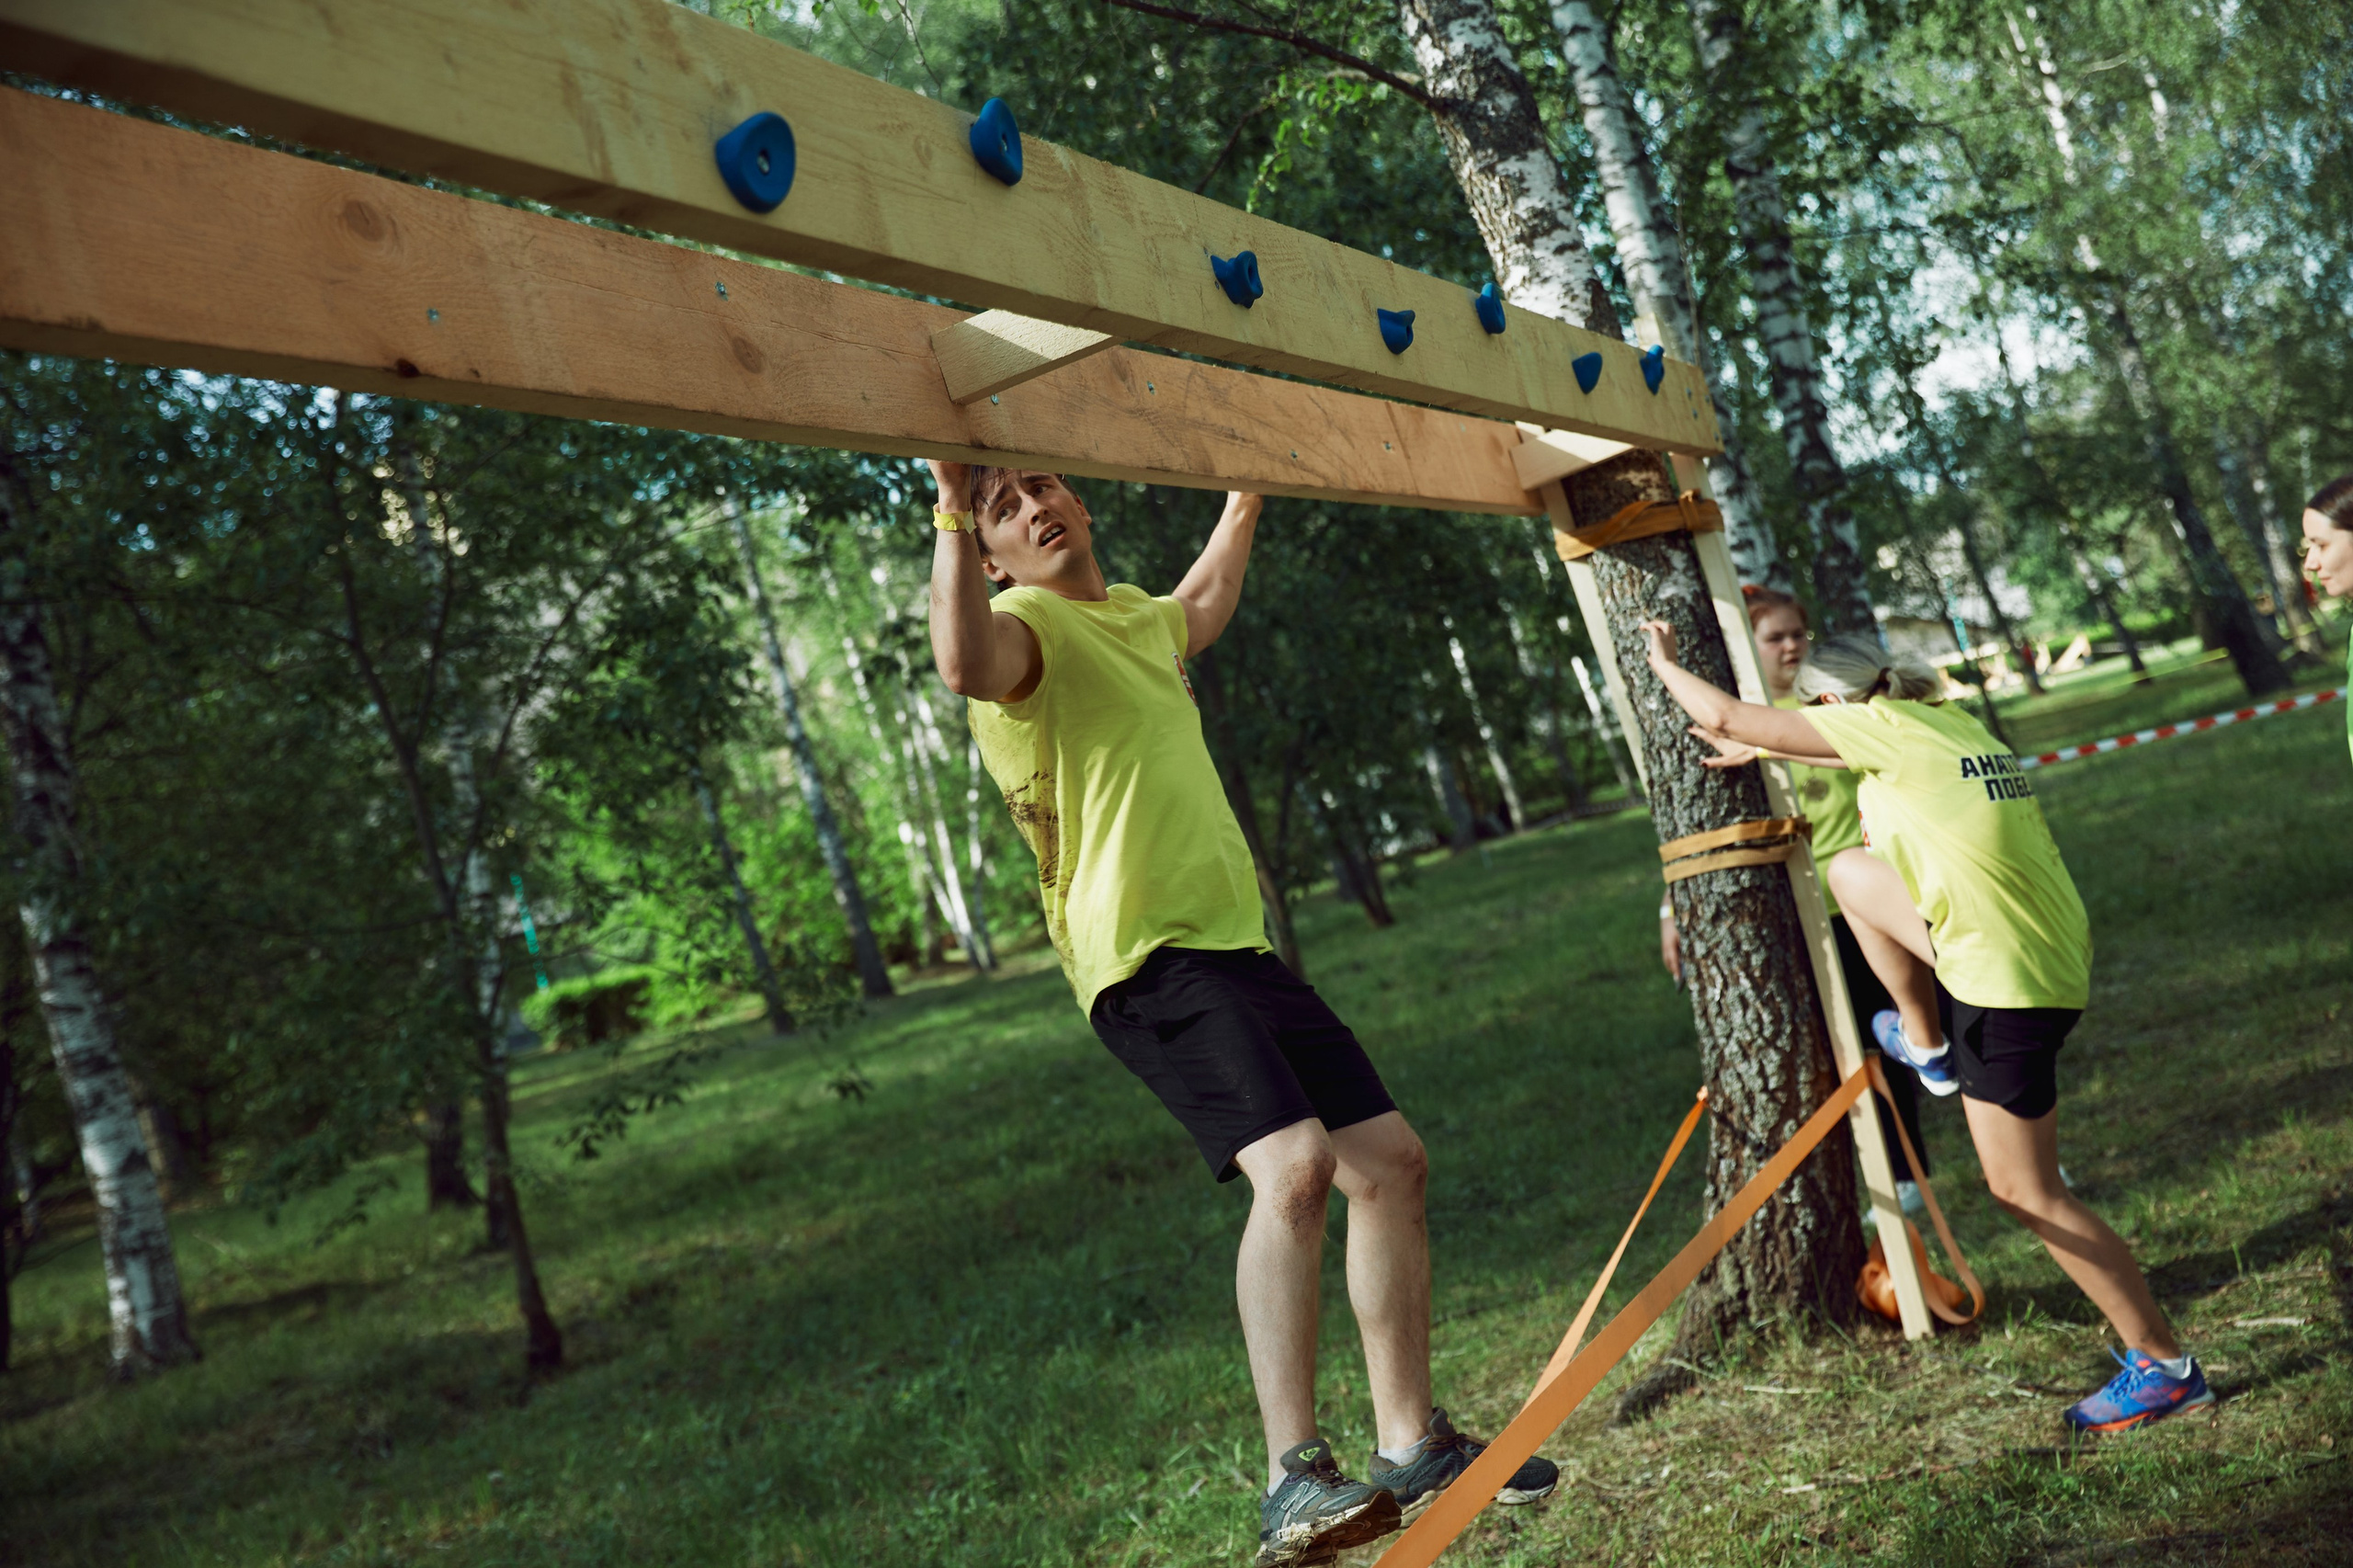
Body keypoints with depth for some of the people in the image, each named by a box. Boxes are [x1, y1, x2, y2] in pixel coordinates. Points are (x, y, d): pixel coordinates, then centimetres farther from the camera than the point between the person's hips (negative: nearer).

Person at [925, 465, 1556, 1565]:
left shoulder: (1137, 616, 21)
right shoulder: (1028, 622, -6)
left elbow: (1206, 601, 47)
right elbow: (965, 664, -33)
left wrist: (1247, 496, 53)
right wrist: (953, 510, -30)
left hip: (1234, 943, 9)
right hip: (1145, 955, -9)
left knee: (1391, 1161, 9)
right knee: (1295, 1165, -27)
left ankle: (1411, 1443, 20)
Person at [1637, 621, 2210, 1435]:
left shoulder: (1887, 725, -14)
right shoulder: (1951, 724, 9)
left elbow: (1723, 715, -10)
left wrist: (1664, 663, 6)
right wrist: (1760, 751, 33)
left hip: (2009, 983, -9)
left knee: (2027, 1192, 2)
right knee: (1850, 870, 16)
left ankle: (2163, 1367, 11)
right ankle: (1928, 1041, 27)